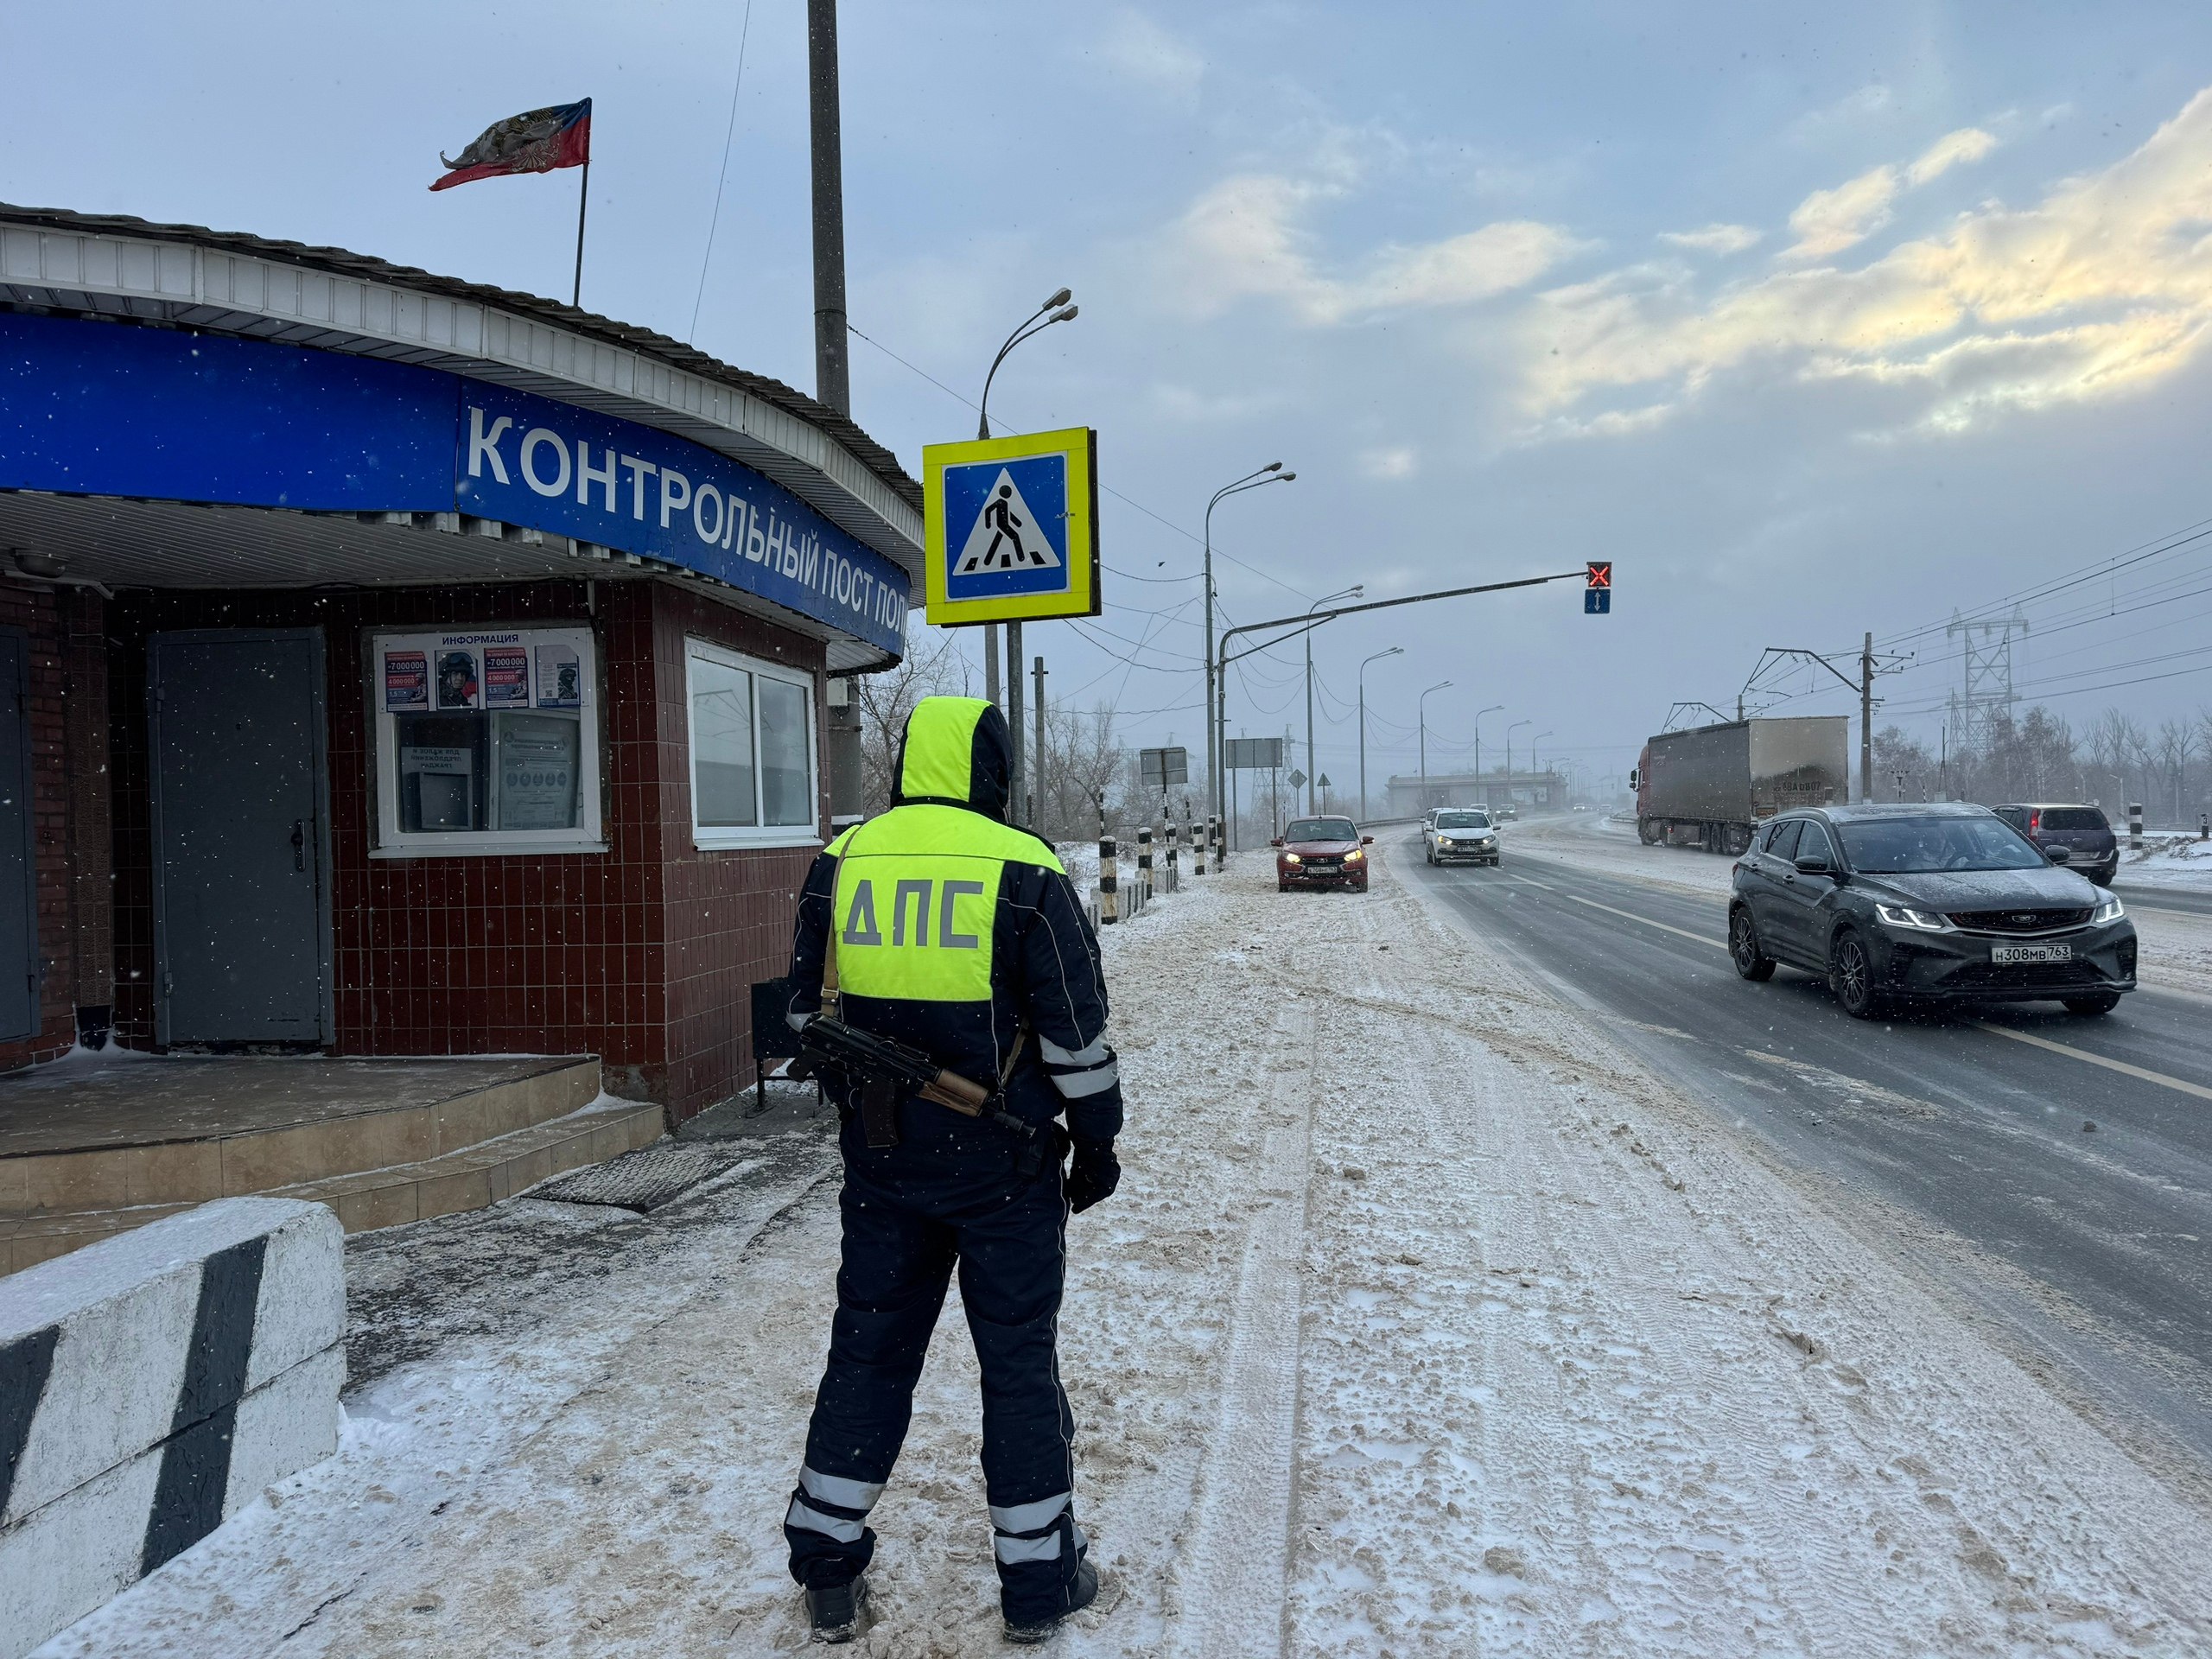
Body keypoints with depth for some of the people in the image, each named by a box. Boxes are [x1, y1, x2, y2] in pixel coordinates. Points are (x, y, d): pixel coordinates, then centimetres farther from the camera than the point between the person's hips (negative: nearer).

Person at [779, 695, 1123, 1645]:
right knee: (1018, 1360, 10)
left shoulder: (839, 864, 0)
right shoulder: (1025, 871, -12)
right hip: (1004, 1165, -3)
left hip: (880, 1163, 4)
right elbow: (1075, 1030, -9)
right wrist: (1097, 1142, 3)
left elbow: (807, 1013, 10)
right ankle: (1039, 1576, 23)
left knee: (869, 1350, 17)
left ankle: (827, 1570, 27)